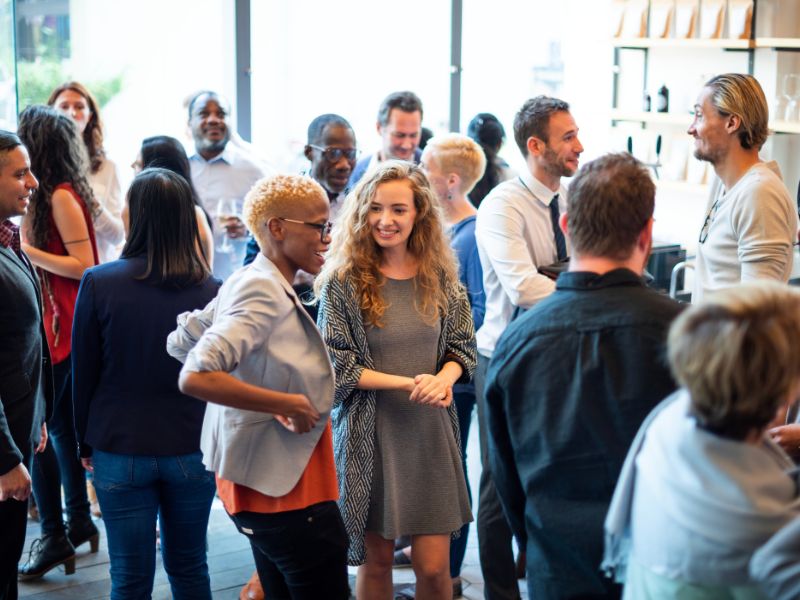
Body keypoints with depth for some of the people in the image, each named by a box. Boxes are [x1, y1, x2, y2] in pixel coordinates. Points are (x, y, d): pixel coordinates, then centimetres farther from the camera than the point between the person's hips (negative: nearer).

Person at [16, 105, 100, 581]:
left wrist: (26, 250, -15)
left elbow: (82, 265, -17)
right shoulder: (50, 194, 12)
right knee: (61, 425, 16)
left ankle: (56, 536, 2)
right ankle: (78, 522, 26)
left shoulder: (61, 196, -15)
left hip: (64, 328, -9)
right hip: (56, 324, 9)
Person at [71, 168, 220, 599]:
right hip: (193, 450, 1)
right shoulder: (211, 291, -9)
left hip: (120, 450, -1)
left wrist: (86, 443, 10)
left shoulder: (98, 283, -11)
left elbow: (83, 373, -3)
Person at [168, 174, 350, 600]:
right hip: (285, 489, -10)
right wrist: (285, 403, -23)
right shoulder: (264, 291, -19)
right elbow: (195, 378, -28)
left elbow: (178, 344, 14)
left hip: (268, 483, 10)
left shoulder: (248, 282, 8)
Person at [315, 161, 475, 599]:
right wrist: (408, 383, -16)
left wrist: (443, 378, -13)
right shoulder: (343, 281, -7)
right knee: (375, 562, 10)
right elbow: (336, 365, -8)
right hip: (370, 434, -2)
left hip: (430, 432, 2)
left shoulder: (439, 276, 3)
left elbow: (462, 347, 9)